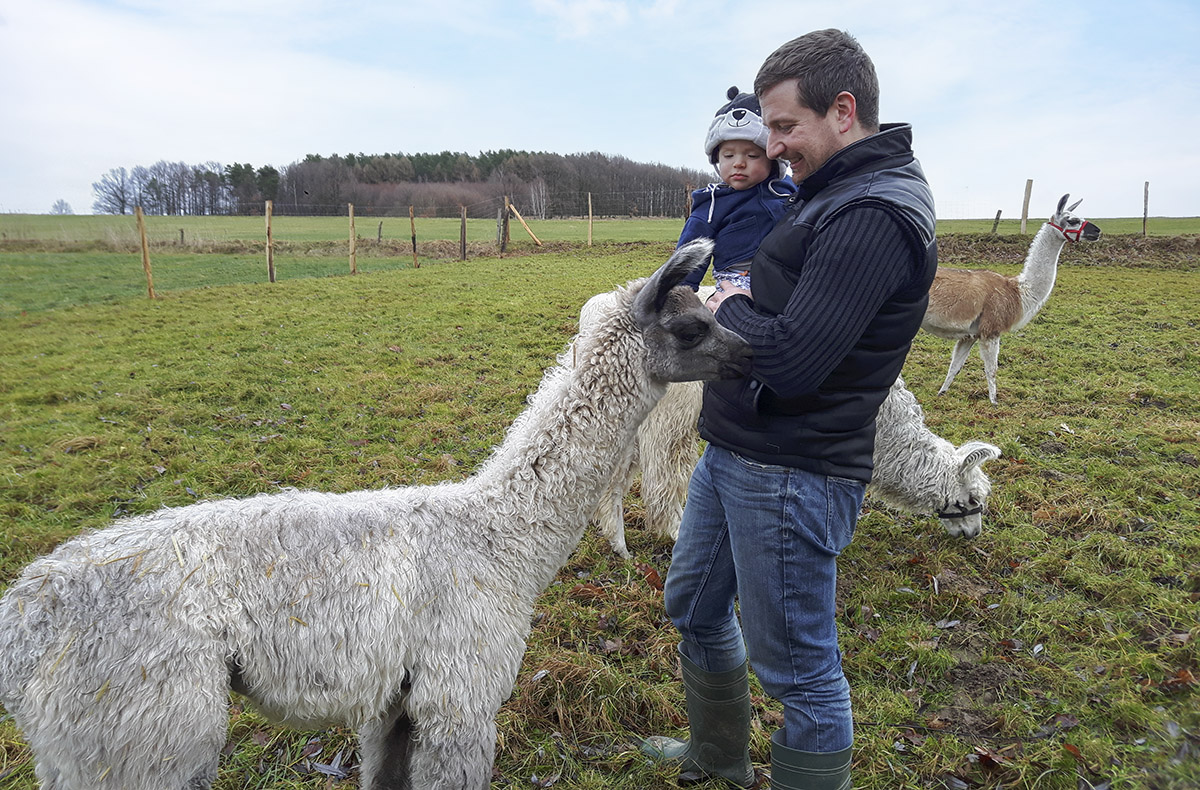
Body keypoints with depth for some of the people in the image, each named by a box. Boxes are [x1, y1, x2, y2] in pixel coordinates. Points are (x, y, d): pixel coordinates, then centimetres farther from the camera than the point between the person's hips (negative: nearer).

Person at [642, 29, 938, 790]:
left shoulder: (874, 217, -21)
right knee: (694, 605, 25)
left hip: (789, 473, -11)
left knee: (799, 665, 5)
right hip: (731, 451, 11)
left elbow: (790, 359, -28)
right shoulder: (831, 193, 12)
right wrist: (741, 305, 1)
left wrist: (730, 310, -10)